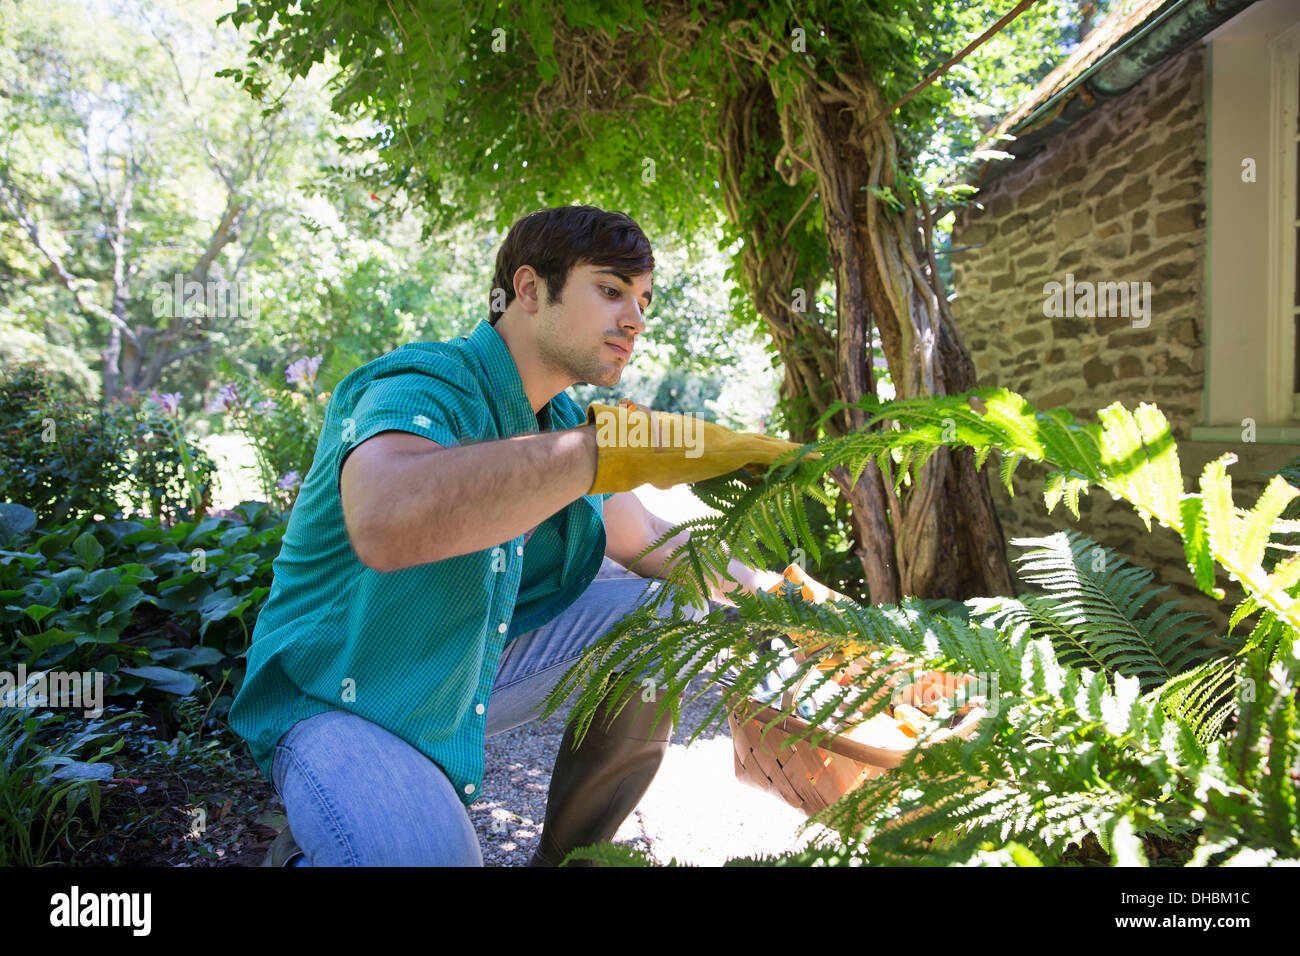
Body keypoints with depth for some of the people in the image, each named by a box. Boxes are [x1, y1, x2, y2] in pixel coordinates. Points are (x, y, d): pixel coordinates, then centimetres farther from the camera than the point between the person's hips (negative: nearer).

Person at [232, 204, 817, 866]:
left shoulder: (562, 420, 2)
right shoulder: (423, 385, -24)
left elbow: (650, 542, 14)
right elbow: (384, 523, -48)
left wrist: (767, 588, -1)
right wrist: (616, 445, -48)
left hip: (472, 672, 8)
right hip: (337, 703, -8)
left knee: (665, 612, -2)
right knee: (430, 854, -35)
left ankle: (567, 855, 11)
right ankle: (302, 852, 2)